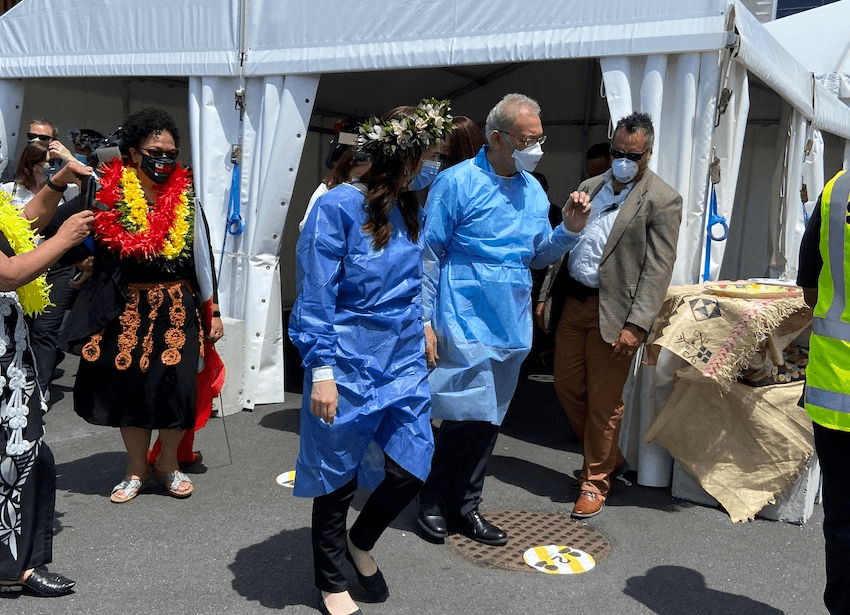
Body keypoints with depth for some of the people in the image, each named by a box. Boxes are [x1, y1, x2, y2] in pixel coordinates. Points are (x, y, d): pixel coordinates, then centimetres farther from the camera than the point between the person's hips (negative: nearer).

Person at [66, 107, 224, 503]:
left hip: (177, 307, 0)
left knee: (177, 387, -2)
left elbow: (202, 258, 6)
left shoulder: (186, 199, 1)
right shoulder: (110, 197, -3)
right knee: (129, 385, 7)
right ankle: (137, 467, 28)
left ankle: (168, 462, 23)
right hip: (128, 308, 0)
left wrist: (213, 312, 6)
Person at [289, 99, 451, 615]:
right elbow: (316, 297, -14)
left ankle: (361, 542, 35)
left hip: (404, 361, 6)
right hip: (349, 364, -6)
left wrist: (421, 325, 12)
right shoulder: (338, 207, -14)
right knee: (338, 476, 9)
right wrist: (321, 371, -17)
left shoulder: (412, 211, 7)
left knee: (413, 467, 3)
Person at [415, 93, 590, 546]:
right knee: (470, 415, -9)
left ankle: (464, 505, 24)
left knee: (488, 419, 11)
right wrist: (423, 321, -11)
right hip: (465, 322, -6)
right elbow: (429, 254, -8)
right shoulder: (457, 183, -7)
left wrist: (570, 229, -1)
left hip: (512, 326, 6)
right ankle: (432, 500, 12)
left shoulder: (534, 191, 12)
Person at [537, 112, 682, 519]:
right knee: (567, 387, 13)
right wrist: (545, 295, 11)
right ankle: (608, 457, 35)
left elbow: (658, 269, -12)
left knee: (603, 402, 2)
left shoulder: (662, 200, -5)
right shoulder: (589, 187, 14)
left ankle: (594, 482, 20)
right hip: (572, 303, 6)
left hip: (612, 313, -6)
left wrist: (636, 325, -19)